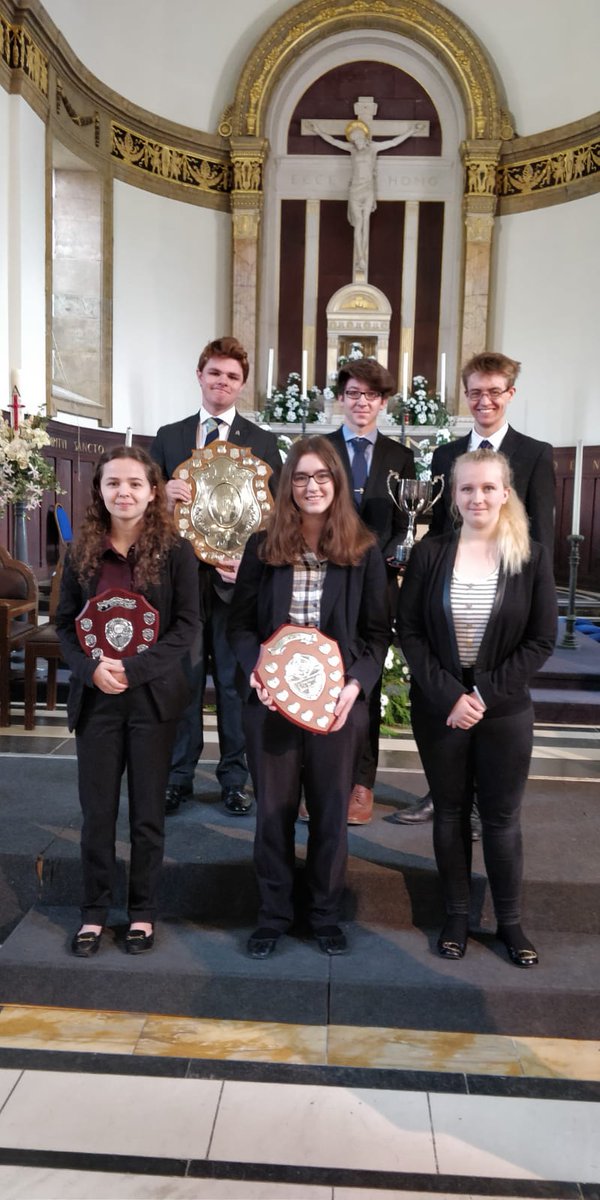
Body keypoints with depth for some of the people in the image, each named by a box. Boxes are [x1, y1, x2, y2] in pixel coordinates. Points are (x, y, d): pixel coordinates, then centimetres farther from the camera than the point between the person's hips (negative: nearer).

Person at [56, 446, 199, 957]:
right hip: (96, 697, 2)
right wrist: (91, 669, -14)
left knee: (148, 810, 9)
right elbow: (65, 623, 5)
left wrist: (133, 669, -18)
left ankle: (143, 911, 27)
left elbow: (187, 626, -8)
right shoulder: (83, 551, 4)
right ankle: (95, 911, 27)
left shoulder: (174, 550, -5)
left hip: (153, 697, -2)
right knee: (97, 810, 9)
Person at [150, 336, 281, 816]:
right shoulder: (168, 436, 11)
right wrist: (163, 495, -12)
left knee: (236, 680, 6)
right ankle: (179, 776, 22)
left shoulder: (263, 442, 5)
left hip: (237, 576, -1)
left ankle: (235, 778, 19)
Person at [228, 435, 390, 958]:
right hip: (271, 700, 1)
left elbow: (378, 632, 1)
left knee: (331, 813, 11)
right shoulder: (263, 547, 2)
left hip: (338, 703, 0)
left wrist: (356, 684, -13)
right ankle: (273, 915, 29)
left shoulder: (364, 550, -1)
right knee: (273, 811, 11)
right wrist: (254, 669, -14)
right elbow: (241, 622, 4)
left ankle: (326, 915, 31)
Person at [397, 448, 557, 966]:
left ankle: (510, 920, 28)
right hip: (439, 707, 1)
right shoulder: (429, 553, -3)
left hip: (506, 711, 0)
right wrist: (449, 695, -15)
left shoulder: (533, 557, -4)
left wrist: (483, 695, -14)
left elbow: (541, 640, -5)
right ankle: (457, 914, 29)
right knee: (450, 812, 13)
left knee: (502, 817, 9)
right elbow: (409, 631, -4)